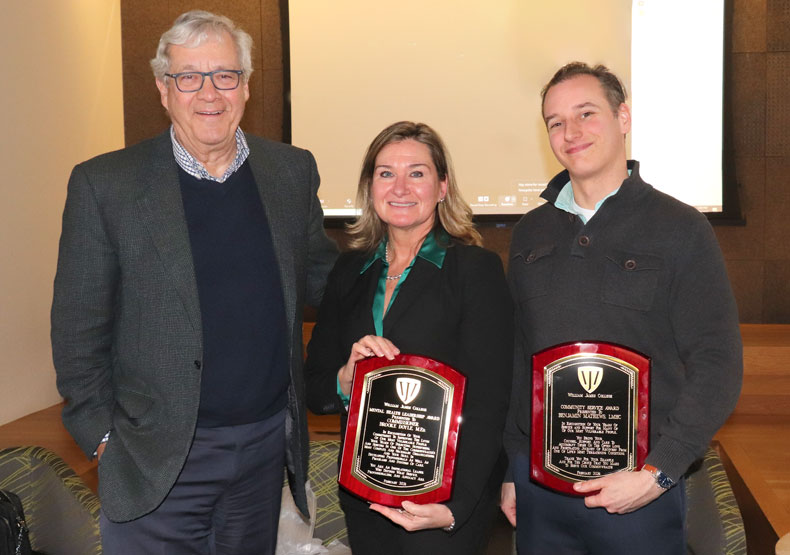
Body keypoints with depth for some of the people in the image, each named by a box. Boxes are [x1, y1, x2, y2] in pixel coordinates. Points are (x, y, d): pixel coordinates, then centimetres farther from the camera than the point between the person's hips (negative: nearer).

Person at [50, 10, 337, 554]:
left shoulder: (293, 171, 2)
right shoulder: (104, 184, -7)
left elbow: (322, 279, 12)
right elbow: (79, 328, -4)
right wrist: (101, 437, -5)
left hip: (267, 444, 3)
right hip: (157, 459, -3)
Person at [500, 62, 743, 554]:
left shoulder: (681, 229, -4)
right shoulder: (531, 232, 8)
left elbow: (716, 366, -8)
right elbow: (515, 358, 10)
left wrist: (657, 474, -15)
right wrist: (510, 469, 7)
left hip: (640, 492, -3)